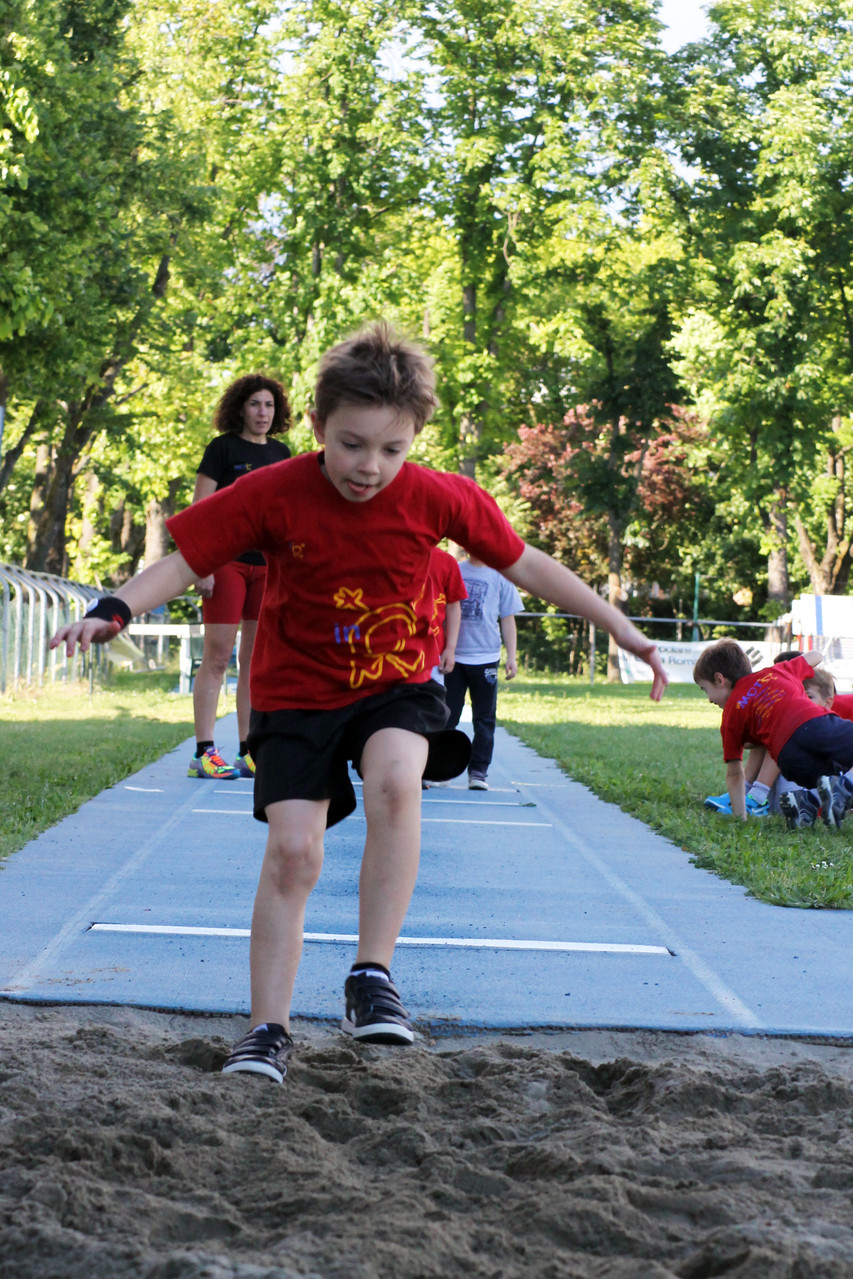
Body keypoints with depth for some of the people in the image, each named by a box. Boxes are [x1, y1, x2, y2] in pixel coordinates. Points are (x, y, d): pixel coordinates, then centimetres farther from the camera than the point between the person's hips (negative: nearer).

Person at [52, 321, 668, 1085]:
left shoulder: (438, 498, -12)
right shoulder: (274, 495, -16)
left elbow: (524, 564, -1)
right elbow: (186, 560, -12)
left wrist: (620, 628, 3)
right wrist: (114, 612, -29)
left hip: (397, 683, 0)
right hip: (298, 692, 0)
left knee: (395, 783, -32)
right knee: (292, 851, -10)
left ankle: (373, 976, -21)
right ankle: (268, 1031, 4)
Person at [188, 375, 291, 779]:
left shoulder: (280, 453, 13)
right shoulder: (223, 448, -2)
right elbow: (200, 510, -6)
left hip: (267, 565, 5)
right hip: (227, 561, -5)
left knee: (256, 661, 7)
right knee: (217, 658, -5)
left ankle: (249, 754, 11)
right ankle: (203, 753, -3)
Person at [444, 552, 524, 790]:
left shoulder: (500, 576, 5)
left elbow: (507, 619, 6)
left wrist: (511, 657, -2)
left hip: (485, 658, -1)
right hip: (453, 656, 1)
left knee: (484, 719, 1)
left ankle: (478, 771, 7)